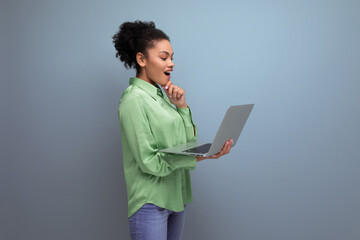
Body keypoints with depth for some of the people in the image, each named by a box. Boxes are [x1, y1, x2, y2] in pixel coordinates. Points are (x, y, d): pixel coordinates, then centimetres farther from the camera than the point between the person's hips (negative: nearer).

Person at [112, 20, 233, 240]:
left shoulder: (162, 94, 8)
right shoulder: (134, 100, -15)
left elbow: (189, 140, 7)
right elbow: (149, 162, -20)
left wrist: (182, 106, -6)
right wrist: (202, 156, -25)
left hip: (176, 197, 7)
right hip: (151, 203, -7)